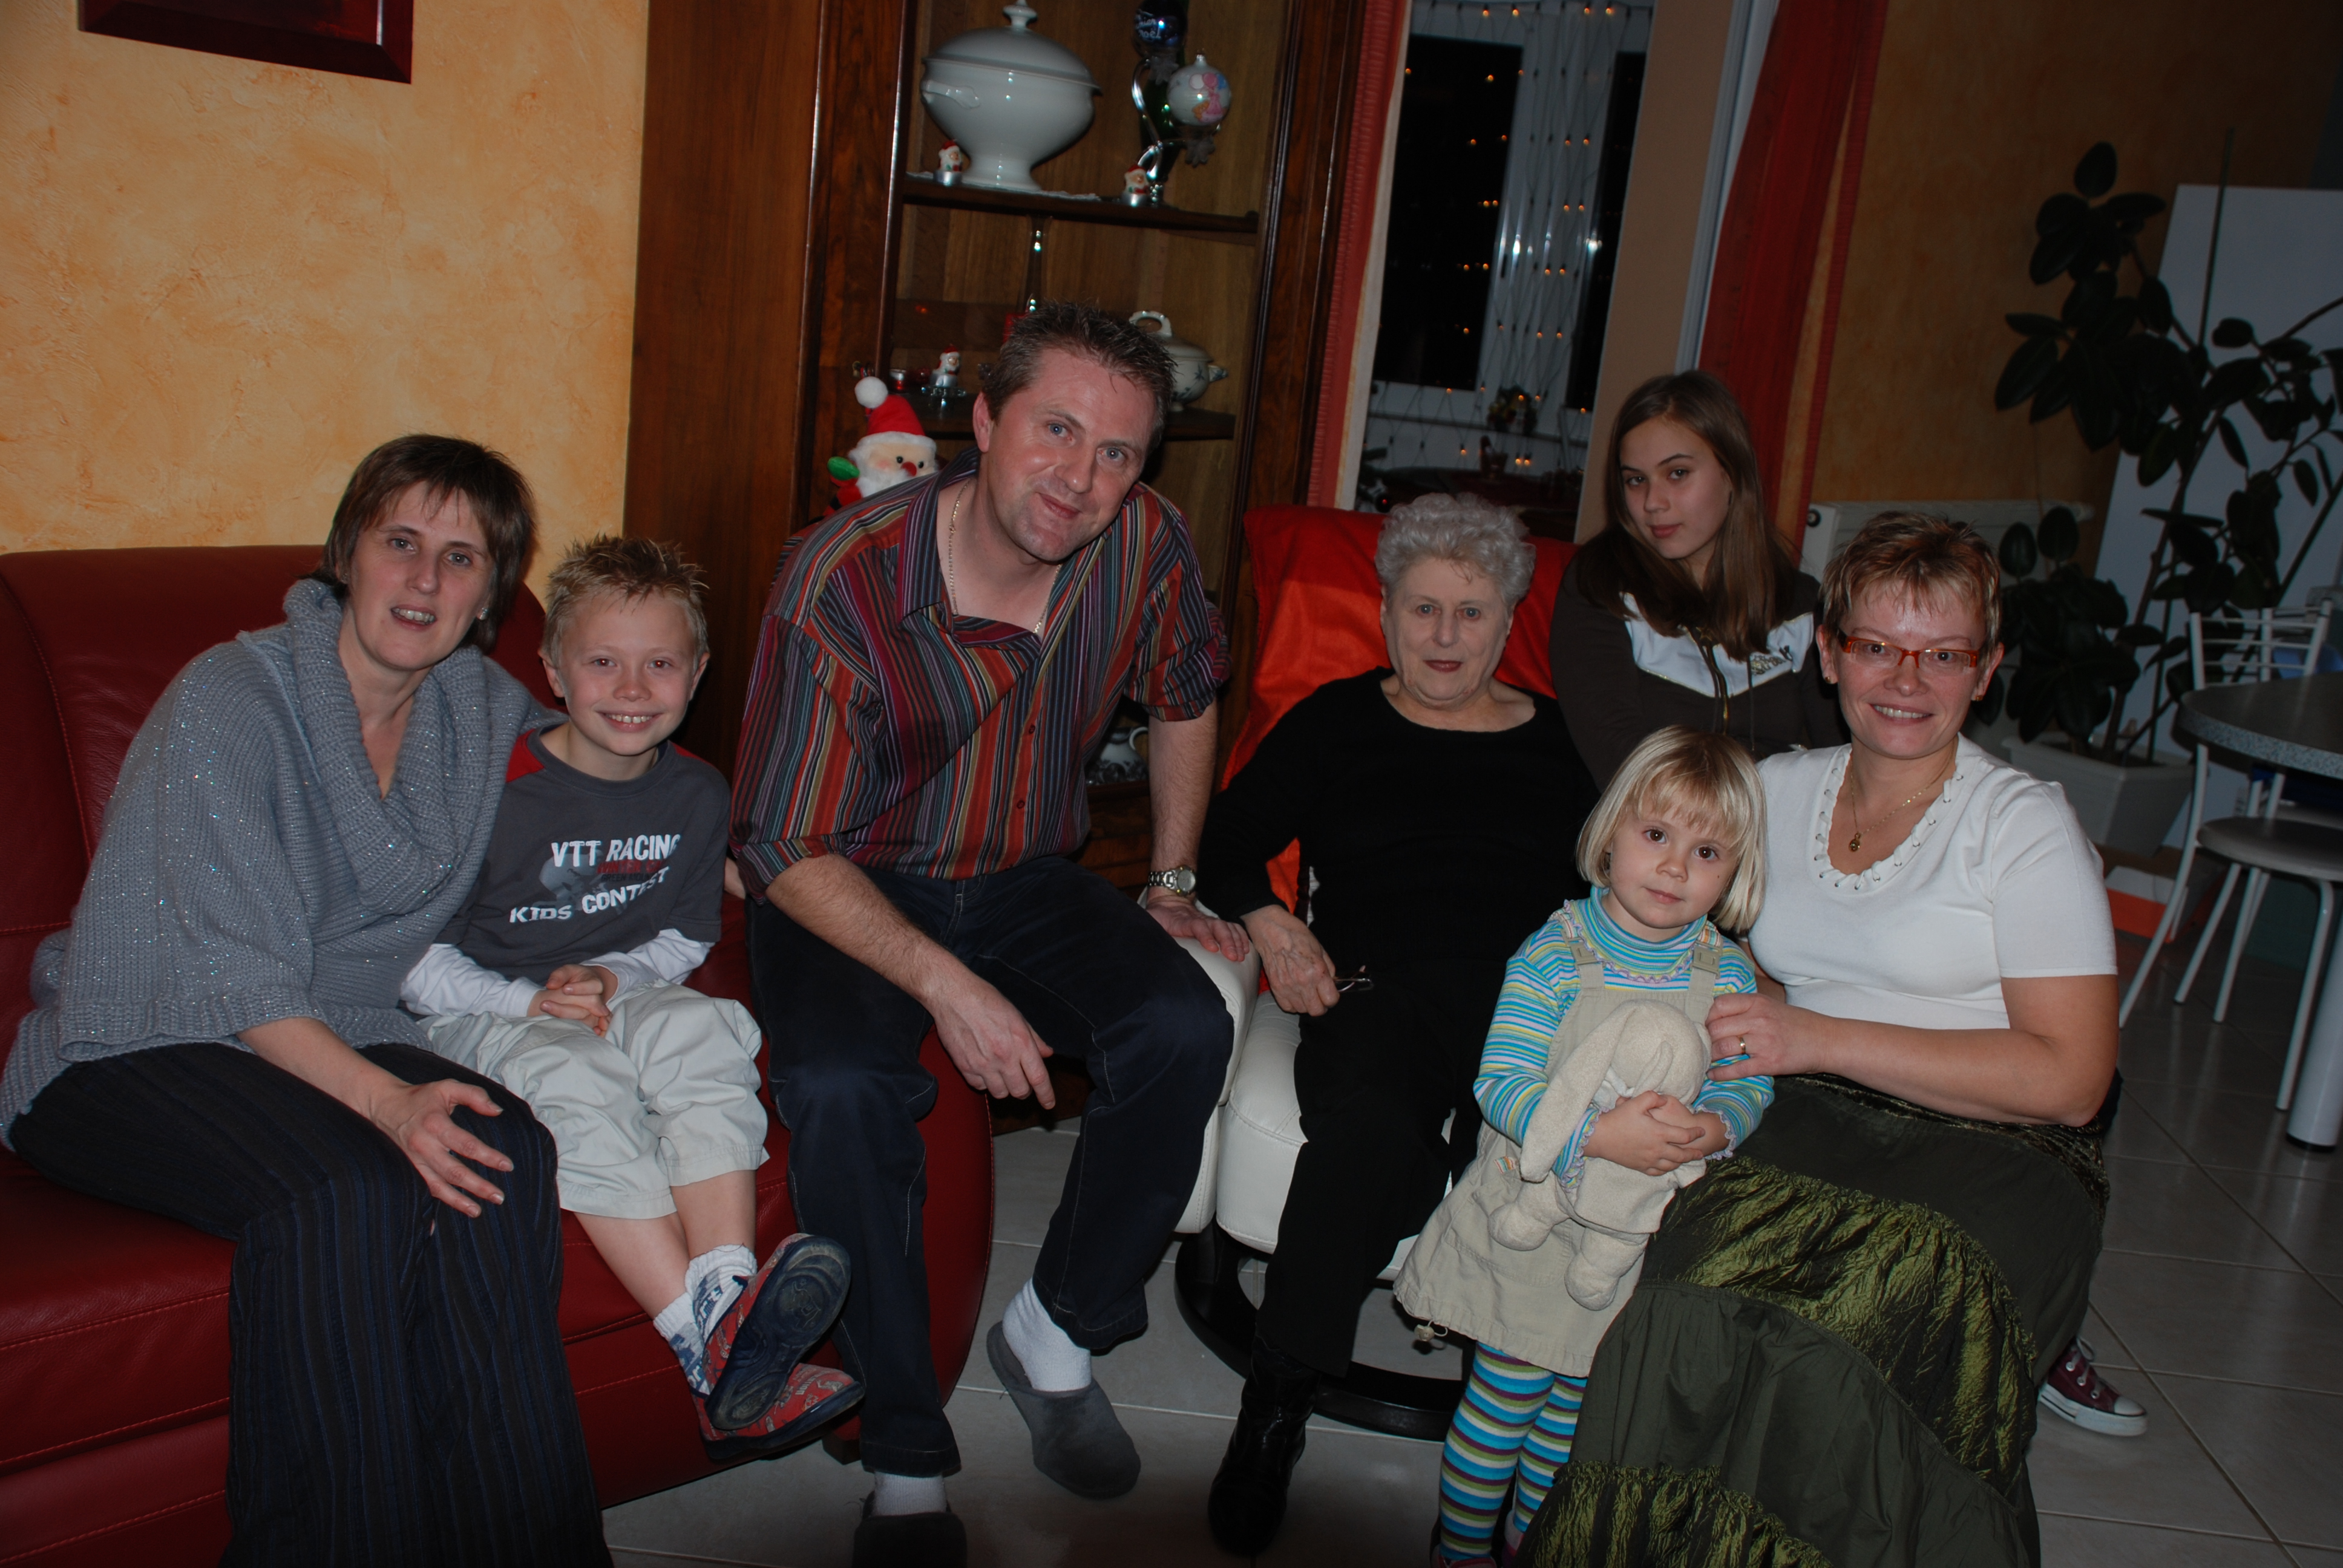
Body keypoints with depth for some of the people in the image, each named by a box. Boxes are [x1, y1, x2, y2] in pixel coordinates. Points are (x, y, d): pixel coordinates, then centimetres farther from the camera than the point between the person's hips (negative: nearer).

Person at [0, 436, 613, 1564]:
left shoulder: (491, 713, 4)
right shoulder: (227, 701, -14)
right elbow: (239, 980, -20)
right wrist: (386, 1101, -34)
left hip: (335, 1042, 5)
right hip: (131, 1056, -4)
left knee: (502, 1151, -28)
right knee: (345, 1193, -35)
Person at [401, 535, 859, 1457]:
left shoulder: (695, 794, 3)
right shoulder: (497, 791, -12)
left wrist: (613, 978, -9)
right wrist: (526, 1001, -21)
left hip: (622, 1000, 4)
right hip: (482, 1017, -4)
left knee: (702, 1031, -30)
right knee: (576, 1077, -37)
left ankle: (730, 1301, -45)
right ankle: (706, 1351, -45)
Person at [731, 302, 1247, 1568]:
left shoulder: (1145, 545, -12)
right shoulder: (842, 577, -24)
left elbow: (1184, 699, 11)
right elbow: (785, 847, -20)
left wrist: (1173, 881, 10)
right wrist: (947, 985, -30)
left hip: (1023, 881, 4)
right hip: (843, 892, -3)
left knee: (1184, 1027, -22)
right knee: (843, 1088, -32)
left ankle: (1054, 1334, 0)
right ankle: (906, 1461, -15)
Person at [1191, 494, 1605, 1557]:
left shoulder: (1558, 740, 22)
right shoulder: (1337, 723, 19)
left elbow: (1608, 889, 19)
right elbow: (1229, 842, 18)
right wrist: (1271, 924, -2)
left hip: (1530, 993, 2)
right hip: (1381, 986, -1)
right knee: (1371, 1124, -36)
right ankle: (1274, 1409, -26)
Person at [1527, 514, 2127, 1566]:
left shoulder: (2027, 829, 0)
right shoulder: (1774, 792, 14)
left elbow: (2070, 1077, -7)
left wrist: (1823, 1040, -14)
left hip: (1991, 1157, -3)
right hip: (1803, 1125, 4)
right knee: (1702, 1308, -31)